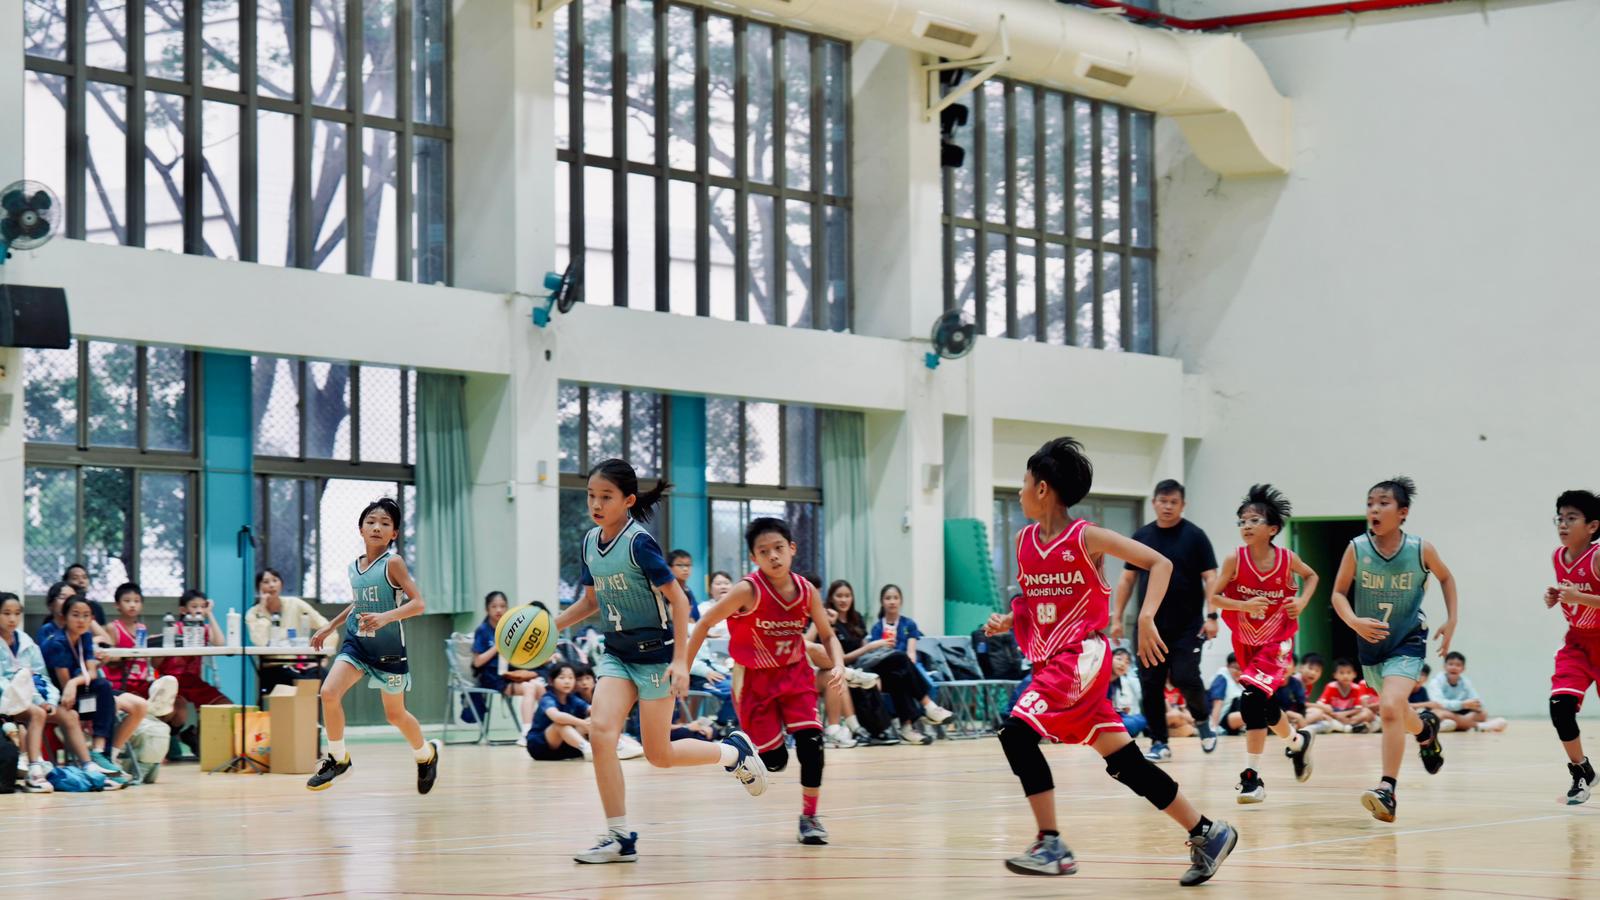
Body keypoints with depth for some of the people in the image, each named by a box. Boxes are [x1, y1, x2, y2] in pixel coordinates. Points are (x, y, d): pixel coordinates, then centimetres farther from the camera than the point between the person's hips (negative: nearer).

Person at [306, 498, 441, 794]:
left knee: (395, 714, 9)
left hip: (388, 647, -5)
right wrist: (330, 626, 23)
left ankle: (426, 753, 38)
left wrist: (386, 617, -34)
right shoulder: (354, 567, 6)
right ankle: (338, 758, -1)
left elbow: (418, 603, -20)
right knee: (329, 692, -18)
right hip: (356, 642, 5)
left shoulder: (392, 563, -13)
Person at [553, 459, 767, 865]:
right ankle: (619, 838, -9)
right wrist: (551, 624, 2)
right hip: (616, 654, 6)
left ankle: (734, 751, 29)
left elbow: (678, 599, -16)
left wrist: (680, 660, -20)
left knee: (659, 756, 1)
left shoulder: (639, 542, -18)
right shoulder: (591, 542, 3)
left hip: (655, 654, -6)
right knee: (600, 731, -16)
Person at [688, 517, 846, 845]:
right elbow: (705, 623, -14)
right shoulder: (749, 591, -23)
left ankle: (809, 816, -1)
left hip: (794, 673, 3)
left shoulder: (807, 591, -10)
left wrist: (838, 666, -14)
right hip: (755, 678, -3)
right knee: (774, 761, -5)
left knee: (811, 741, -17)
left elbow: (827, 635, 4)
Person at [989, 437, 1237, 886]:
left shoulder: (1086, 538, -9)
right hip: (1050, 662, 7)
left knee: (1016, 732, -22)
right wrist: (1007, 621, 4)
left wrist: (1146, 617, -21)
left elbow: (1160, 564, -8)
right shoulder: (1025, 541, 11)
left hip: (1081, 657, -7)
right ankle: (1206, 833, 14)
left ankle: (1051, 846, -16)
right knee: (1123, 762, 6)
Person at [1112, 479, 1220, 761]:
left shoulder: (1194, 536, -3)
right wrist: (1117, 618, 7)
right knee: (1151, 685, 1)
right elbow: (1127, 579, 12)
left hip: (1187, 626, -3)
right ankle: (1159, 743, 10)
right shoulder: (1142, 536, 7)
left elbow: (1210, 578, -5)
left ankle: (1203, 719, 16)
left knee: (1185, 678, -13)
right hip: (1150, 626, 3)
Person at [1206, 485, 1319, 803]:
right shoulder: (1235, 559, -14)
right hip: (1246, 643, 3)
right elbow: (1213, 597, -12)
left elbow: (1311, 576, 9)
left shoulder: (1287, 559, -13)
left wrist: (1302, 601, -9)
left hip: (1276, 642, -3)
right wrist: (1244, 604, -27)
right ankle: (1297, 742, 48)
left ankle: (1252, 776, -16)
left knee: (1252, 699, -22)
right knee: (1266, 706, 17)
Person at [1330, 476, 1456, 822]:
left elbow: (1446, 578, 7)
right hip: (1371, 642, 4)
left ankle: (1387, 791, -22)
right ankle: (1425, 728, 58)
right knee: (1396, 711, 22)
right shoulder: (1357, 549, -12)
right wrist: (1354, 621, -23)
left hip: (1408, 642, -4)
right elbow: (1339, 592, -4)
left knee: (1390, 707, -25)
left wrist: (1451, 621, 1)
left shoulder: (1421, 550, -13)